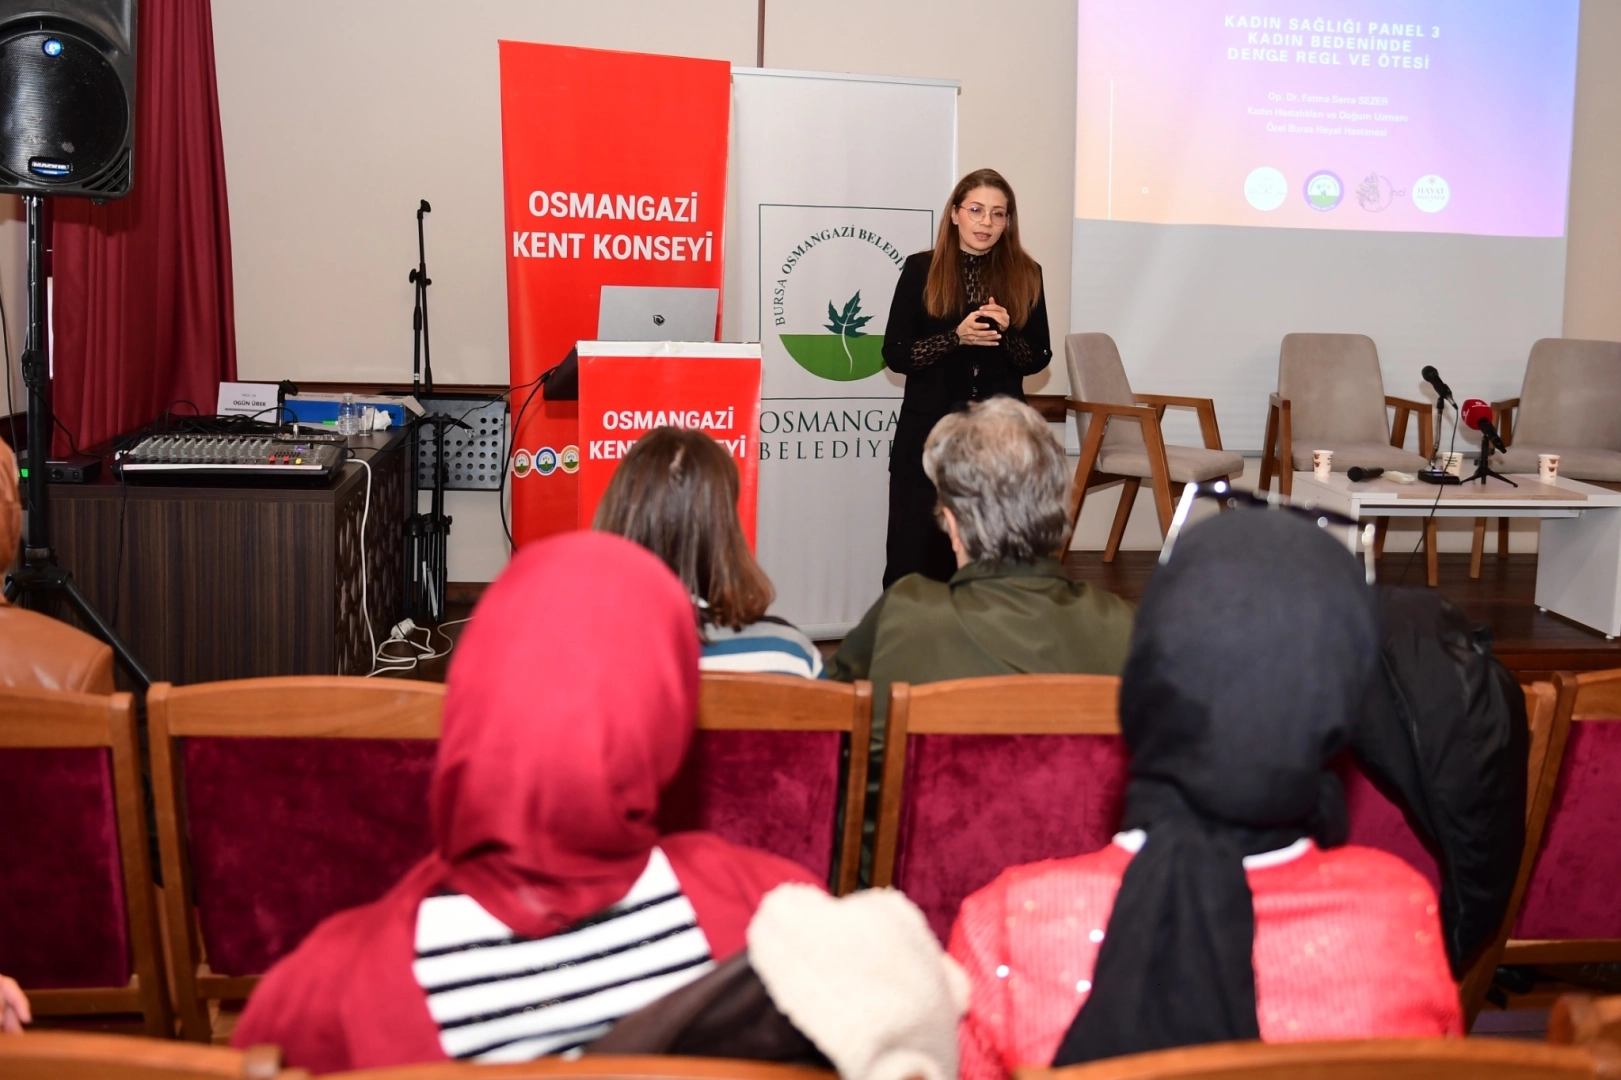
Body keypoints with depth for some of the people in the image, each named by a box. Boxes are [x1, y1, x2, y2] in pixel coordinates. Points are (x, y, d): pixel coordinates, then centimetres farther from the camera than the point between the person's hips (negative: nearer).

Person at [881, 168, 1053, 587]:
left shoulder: (1025, 274, 7)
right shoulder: (921, 270, 2)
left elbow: (1037, 359, 8)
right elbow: (894, 355, -2)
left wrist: (1006, 330, -12)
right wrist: (957, 336, -15)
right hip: (928, 431, -1)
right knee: (915, 553, -1)